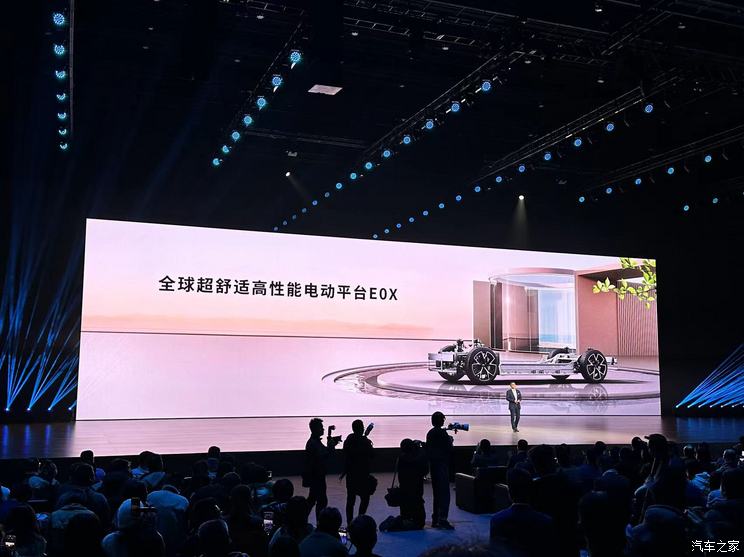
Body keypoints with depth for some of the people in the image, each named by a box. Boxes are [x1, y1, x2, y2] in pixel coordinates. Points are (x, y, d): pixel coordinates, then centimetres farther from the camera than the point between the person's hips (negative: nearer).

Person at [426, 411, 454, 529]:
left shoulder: (430, 433, 11)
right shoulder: (442, 433, -13)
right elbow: (448, 449, -14)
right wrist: (450, 441, 5)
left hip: (433, 465, 8)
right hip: (442, 464, -8)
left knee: (436, 492, 14)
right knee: (444, 493, -7)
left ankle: (435, 519, 17)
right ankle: (442, 519, -14)